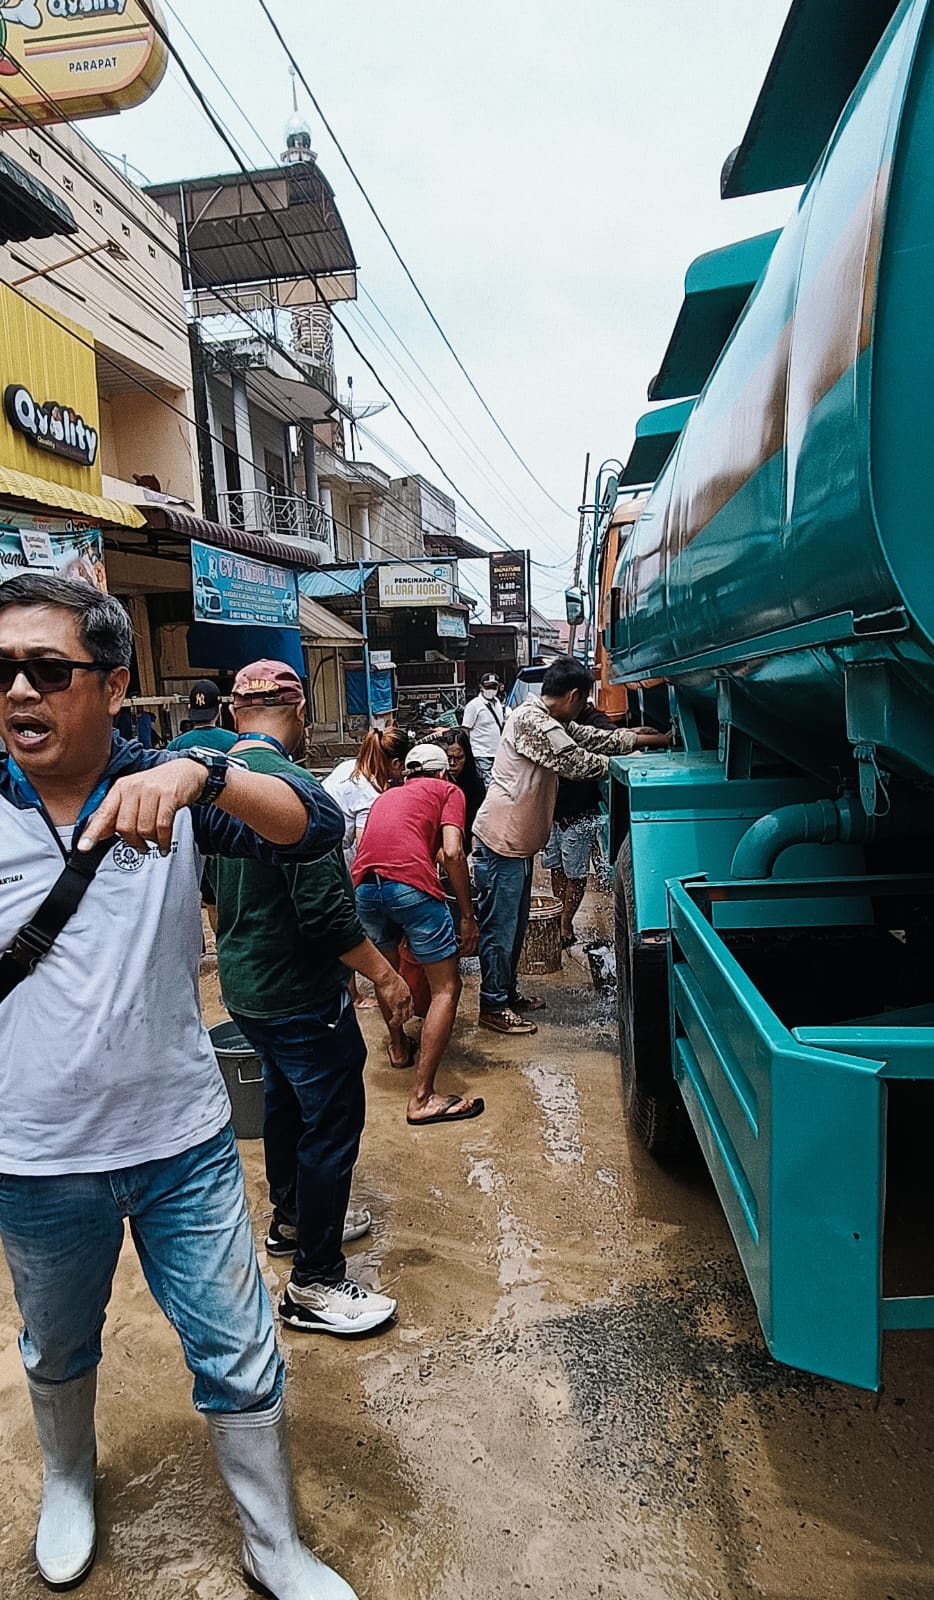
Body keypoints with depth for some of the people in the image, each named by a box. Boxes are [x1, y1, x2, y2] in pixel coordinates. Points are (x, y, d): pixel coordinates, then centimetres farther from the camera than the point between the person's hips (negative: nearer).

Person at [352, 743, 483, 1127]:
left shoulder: (386, 796, 34)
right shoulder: (448, 790, 19)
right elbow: (452, 853, 1)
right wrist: (467, 916, 5)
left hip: (364, 886, 6)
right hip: (411, 884, -6)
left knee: (385, 969, 32)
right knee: (446, 988, 4)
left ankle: (398, 1045, 49)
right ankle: (422, 1098, 1)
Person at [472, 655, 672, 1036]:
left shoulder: (548, 721, 13)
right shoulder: (531, 722, -20)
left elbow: (595, 738, 16)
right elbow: (577, 763, -17)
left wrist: (654, 739, 15)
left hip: (517, 841, 11)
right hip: (501, 841, -11)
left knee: (515, 923, 19)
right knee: (499, 926, 0)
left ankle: (508, 993, 33)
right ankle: (493, 1007, 11)